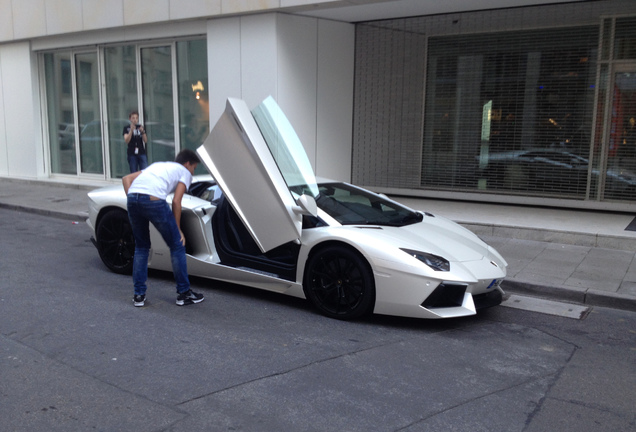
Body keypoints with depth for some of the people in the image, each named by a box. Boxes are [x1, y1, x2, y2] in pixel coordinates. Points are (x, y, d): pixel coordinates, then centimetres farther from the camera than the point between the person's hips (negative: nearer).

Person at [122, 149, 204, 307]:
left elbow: (126, 178, 26)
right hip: (154, 200, -6)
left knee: (141, 246, 23)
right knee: (177, 246, 9)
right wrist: (178, 229, 11)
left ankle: (139, 294, 24)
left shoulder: (157, 165, 37)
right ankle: (184, 293, 16)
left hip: (133, 198, 6)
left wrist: (132, 200, 18)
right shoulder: (185, 172, 19)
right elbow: (176, 202, 4)